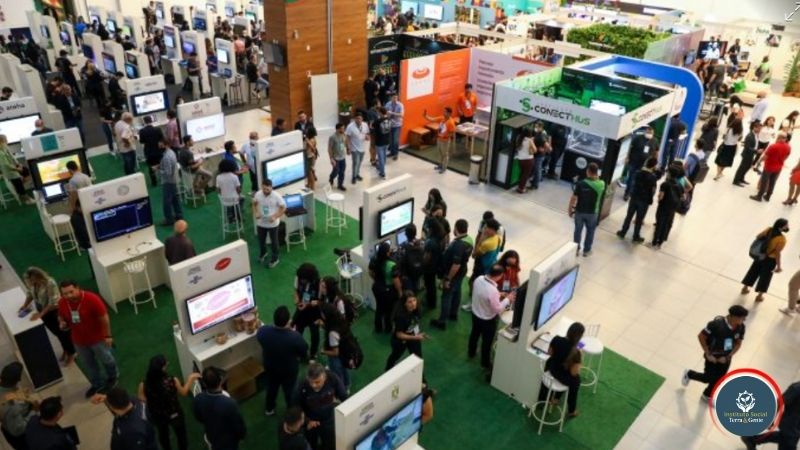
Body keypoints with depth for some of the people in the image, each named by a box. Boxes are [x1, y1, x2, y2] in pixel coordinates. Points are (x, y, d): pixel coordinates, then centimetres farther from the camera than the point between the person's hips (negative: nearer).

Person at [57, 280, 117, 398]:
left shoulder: (92, 299, -30)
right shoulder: (62, 303, -14)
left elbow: (104, 318, -21)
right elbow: (61, 316, 8)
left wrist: (108, 336, -15)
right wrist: (62, 323, -16)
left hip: (97, 338, -5)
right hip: (79, 340, 5)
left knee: (106, 360, 19)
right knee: (88, 364, 23)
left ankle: (112, 378, 47)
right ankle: (97, 384, 46)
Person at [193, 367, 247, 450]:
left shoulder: (198, 399, -25)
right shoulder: (229, 403, -41)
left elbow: (198, 418, -3)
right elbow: (239, 424, -24)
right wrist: (242, 435, -2)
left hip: (211, 436, 4)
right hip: (228, 440, -4)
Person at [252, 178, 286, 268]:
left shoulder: (276, 196, -21)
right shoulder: (258, 194, -11)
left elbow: (283, 208, -12)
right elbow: (254, 204, 7)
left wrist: (275, 217, -24)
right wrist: (256, 213, -11)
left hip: (272, 224, -3)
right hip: (261, 223, 4)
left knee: (273, 241, 13)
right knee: (261, 240, 23)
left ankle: (274, 259, 31)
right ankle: (262, 253, 52)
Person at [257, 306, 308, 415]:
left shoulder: (263, 331, -30)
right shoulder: (295, 337, -40)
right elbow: (305, 352, -19)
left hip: (270, 367, 3)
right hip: (289, 370, -3)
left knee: (271, 388, 32)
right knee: (290, 391, 25)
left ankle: (269, 409, 55)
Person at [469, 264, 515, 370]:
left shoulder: (479, 279, -17)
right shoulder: (493, 290, -40)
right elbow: (498, 309, -26)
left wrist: (498, 295, 3)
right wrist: (507, 299, -14)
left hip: (475, 313, 7)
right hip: (487, 320, -7)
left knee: (474, 334, 32)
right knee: (487, 341, 19)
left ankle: (471, 353, 56)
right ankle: (485, 363, 41)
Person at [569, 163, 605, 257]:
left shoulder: (580, 184, -20)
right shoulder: (601, 184, -16)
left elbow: (573, 199, -14)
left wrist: (570, 210, -2)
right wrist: (597, 177, 10)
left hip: (579, 211, 0)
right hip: (592, 213, 0)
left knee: (578, 230, 19)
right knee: (590, 231, 21)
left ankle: (576, 249, 32)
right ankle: (586, 250, 33)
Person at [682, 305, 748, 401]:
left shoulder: (741, 327, -16)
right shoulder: (717, 324, -32)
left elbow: (738, 343, -1)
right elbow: (701, 336, -22)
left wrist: (728, 356, -11)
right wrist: (708, 354, -19)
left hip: (725, 358, 5)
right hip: (713, 356, -5)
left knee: (718, 379, 17)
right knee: (708, 378, 6)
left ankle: (707, 395, 44)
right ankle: (689, 374, 37)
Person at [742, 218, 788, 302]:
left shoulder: (769, 230, -12)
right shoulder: (782, 239, -28)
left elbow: (758, 237, 1)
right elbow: (777, 253, -24)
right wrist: (778, 266, -13)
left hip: (760, 255, 5)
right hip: (770, 259, -5)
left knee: (753, 271, 22)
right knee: (765, 277, 13)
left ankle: (745, 288, 37)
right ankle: (759, 296, 27)